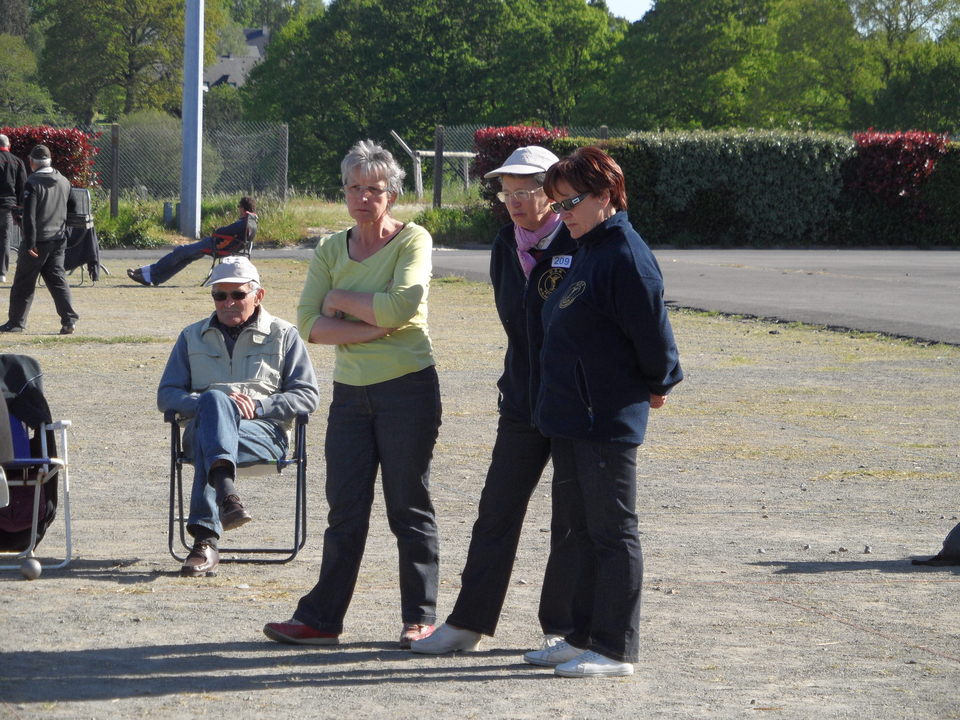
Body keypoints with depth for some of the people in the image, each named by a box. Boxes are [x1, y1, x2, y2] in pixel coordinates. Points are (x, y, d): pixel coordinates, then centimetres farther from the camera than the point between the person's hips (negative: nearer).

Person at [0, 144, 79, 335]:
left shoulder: (32, 183, -14)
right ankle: (69, 318, -6)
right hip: (58, 240, 6)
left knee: (23, 282, 4)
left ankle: (16, 322, 10)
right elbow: (71, 207, 17)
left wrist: (30, 244, -18)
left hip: (38, 241, -6)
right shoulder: (64, 182, 7)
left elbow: (29, 216, -18)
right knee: (57, 279, 7)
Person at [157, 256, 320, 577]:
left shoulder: (284, 335, 19)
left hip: (264, 431, -2)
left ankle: (205, 542, -51)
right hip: (203, 427, 2)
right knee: (213, 399, -38)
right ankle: (227, 491, -58)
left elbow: (307, 395, 9)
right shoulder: (193, 337, 26)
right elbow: (166, 395, 17)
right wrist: (205, 404, -5)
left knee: (205, 445, -37)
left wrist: (259, 406, -8)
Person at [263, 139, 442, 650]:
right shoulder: (331, 250, 9)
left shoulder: (412, 240, -5)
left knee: (409, 507, 1)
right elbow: (308, 323, -2)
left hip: (407, 389, -5)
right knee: (345, 510, 5)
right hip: (350, 392, 5)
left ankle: (420, 619, 9)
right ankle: (321, 618, 6)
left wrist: (340, 298, -9)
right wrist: (369, 328, -15)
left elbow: (401, 306, -22)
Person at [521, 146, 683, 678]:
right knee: (583, 528, 15)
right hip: (570, 416, 10)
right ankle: (585, 638, 23)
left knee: (612, 533, -3)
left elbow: (653, 335, -16)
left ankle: (616, 650, 2)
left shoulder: (626, 257, -16)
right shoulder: (586, 251, 13)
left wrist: (655, 387, -1)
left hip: (607, 421, -10)